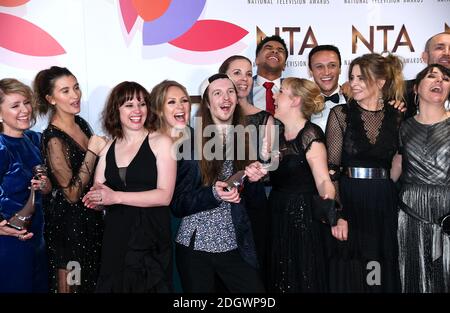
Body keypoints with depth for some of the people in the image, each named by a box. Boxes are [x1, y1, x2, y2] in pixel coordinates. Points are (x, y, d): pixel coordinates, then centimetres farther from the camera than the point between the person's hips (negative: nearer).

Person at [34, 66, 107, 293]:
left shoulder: (81, 123, 0)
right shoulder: (53, 139, -23)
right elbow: (72, 194, -24)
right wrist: (93, 151, -25)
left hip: (89, 215, 8)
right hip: (67, 221, -8)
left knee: (92, 278, 23)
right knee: (70, 284, 10)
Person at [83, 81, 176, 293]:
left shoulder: (160, 142, -4)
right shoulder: (108, 148, 9)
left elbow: (164, 196, -13)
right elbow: (96, 199, 11)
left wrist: (116, 196, -17)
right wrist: (96, 198, -12)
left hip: (151, 239, -4)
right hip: (114, 240, 4)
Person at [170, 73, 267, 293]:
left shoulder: (246, 140, 3)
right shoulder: (191, 142, -7)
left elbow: (249, 199, 11)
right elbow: (177, 204, -6)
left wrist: (252, 179, -9)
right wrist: (213, 194, -21)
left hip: (235, 247, 3)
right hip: (195, 246, -2)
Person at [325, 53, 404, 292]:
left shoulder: (396, 117, 4)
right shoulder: (341, 113, -2)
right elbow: (331, 166, -6)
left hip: (385, 203, 2)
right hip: (349, 199, -2)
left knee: (384, 272, 10)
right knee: (348, 271, 5)